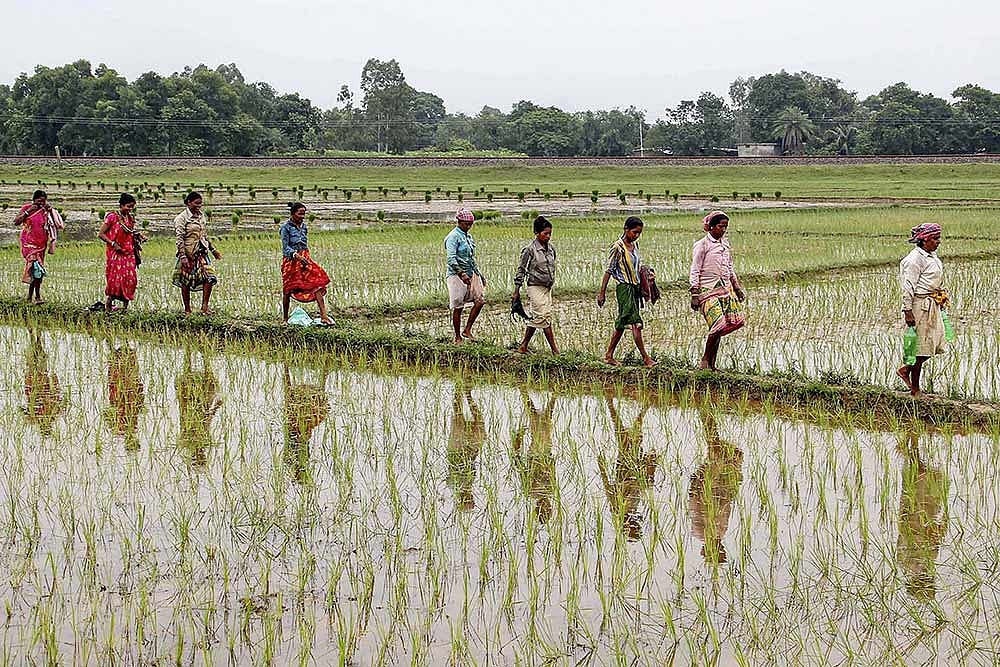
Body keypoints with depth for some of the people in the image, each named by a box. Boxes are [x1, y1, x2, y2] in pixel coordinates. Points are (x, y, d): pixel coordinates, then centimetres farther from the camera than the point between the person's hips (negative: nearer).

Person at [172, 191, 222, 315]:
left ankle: (204, 307, -1)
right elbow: (180, 239, -14)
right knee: (186, 282, 3)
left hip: (202, 252, 6)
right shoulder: (181, 218, -9)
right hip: (189, 254, -6)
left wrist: (213, 250, 22)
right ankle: (187, 310, 14)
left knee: (209, 277, -7)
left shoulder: (200, 216, 11)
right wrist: (183, 257, -22)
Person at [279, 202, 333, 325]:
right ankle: (285, 318, 19)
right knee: (288, 289, 3)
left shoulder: (303, 226, 11)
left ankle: (323, 316, -16)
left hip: (305, 258, 5)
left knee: (318, 282, -11)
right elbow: (285, 248, -13)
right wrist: (297, 256, -28)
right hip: (291, 260, -5)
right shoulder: (286, 227, -7)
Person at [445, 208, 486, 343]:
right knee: (458, 307, -2)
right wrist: (461, 274, -30)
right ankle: (458, 337, 7)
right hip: (456, 275, -8)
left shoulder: (468, 236, 15)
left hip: (471, 274, 8)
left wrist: (480, 275, 22)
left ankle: (467, 330, 7)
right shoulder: (453, 236, -11)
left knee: (480, 300, -3)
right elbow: (451, 259, -21)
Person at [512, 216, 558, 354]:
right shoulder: (530, 250, -10)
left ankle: (523, 347, 16)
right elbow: (520, 270, -7)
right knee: (544, 317, -9)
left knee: (535, 318, 8)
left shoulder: (551, 249, 8)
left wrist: (551, 282, 23)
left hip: (547, 288, 7)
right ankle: (555, 350, -8)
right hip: (535, 287, -7)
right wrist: (516, 292, -7)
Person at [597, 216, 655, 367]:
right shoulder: (618, 247, -11)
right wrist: (602, 293, -11)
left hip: (635, 287, 8)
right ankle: (646, 359, -13)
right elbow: (609, 270, -11)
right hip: (624, 288, -8)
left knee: (622, 324, 12)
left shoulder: (635, 245, 12)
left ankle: (609, 355, 19)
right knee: (636, 323, -12)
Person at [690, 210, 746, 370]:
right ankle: (705, 361, -2)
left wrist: (737, 288, 22)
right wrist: (695, 295, -12)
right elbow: (695, 271, -8)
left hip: (725, 287, 7)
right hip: (708, 289, -7)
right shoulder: (702, 245, -7)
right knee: (718, 326, -16)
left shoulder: (725, 243, 13)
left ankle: (711, 364, 10)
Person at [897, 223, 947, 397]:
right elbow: (908, 287, -19)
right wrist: (908, 311, -21)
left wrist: (941, 302, 24)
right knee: (921, 346, -2)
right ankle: (915, 389, 8)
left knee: (936, 343, 10)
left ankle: (905, 369, 24)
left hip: (934, 305, 9)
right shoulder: (915, 259, -16)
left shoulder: (932, 256, 12)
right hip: (921, 305, -9)